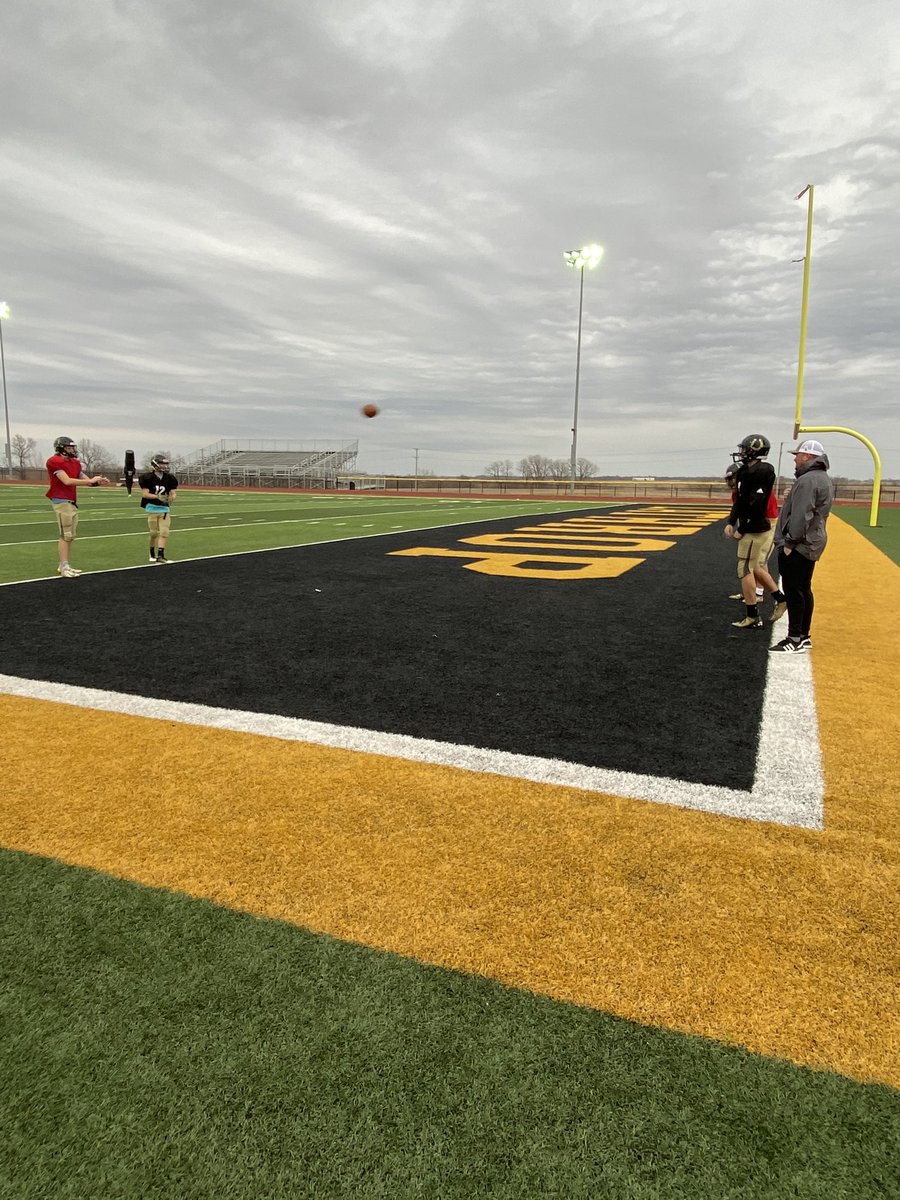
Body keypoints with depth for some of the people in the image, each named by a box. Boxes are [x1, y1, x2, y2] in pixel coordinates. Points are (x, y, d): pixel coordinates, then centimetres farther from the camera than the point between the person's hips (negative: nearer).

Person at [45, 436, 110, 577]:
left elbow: (86, 480, 16)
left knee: (71, 535, 11)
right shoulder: (55, 461, -11)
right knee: (66, 535, -9)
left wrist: (98, 481, -5)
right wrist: (90, 480, -20)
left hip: (71, 502, 9)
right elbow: (67, 481, -20)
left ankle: (63, 566, 19)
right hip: (61, 502, -9)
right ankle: (65, 568, -7)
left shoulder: (74, 463, 15)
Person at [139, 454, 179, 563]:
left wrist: (171, 497, -16)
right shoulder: (148, 477, -8)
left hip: (164, 508, 3)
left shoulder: (169, 478, 4)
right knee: (154, 532, 2)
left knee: (164, 532, -8)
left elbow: (173, 492, 7)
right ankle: (153, 554, 23)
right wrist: (157, 497, -25)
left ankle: (160, 556, -8)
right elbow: (144, 493, -11)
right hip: (152, 508, -3)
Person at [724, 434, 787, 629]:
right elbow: (739, 501, 17)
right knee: (755, 569, 19)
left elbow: (756, 505, -23)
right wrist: (731, 523, 8)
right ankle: (780, 599, 29)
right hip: (757, 529, 9)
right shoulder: (745, 472, 10)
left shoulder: (762, 472, -19)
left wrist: (741, 530, -19)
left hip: (755, 531, -9)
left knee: (745, 571, -2)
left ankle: (753, 617, 5)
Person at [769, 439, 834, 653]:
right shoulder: (824, 480, 18)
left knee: (793, 591, -7)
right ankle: (804, 637, 21)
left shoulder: (807, 480, -17)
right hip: (811, 545, 11)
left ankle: (795, 640, -4)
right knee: (804, 590, 14)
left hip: (798, 546, -11)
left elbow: (801, 516, -23)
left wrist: (790, 542, -19)